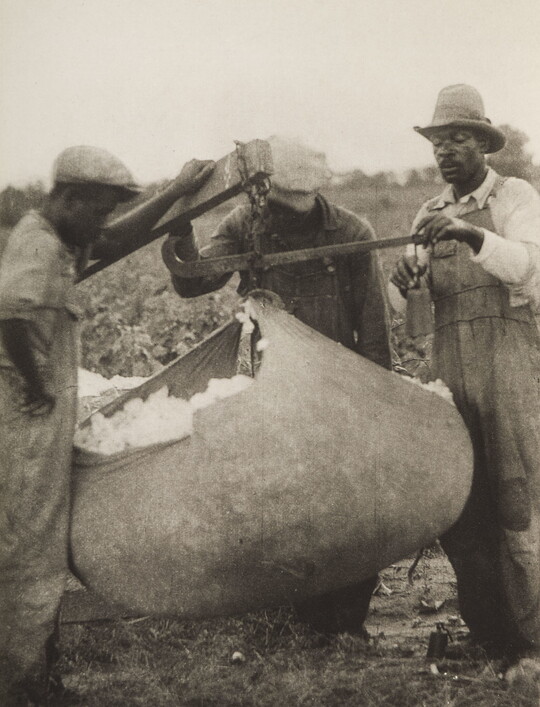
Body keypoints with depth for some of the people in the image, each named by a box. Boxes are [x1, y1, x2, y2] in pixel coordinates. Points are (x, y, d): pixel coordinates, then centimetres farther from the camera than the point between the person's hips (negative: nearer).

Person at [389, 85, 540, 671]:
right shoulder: (429, 216, 17)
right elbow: (393, 305, 12)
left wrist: (471, 234, -33)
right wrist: (401, 280, -11)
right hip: (449, 366, 5)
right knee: (455, 506, 3)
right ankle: (486, 634, 15)